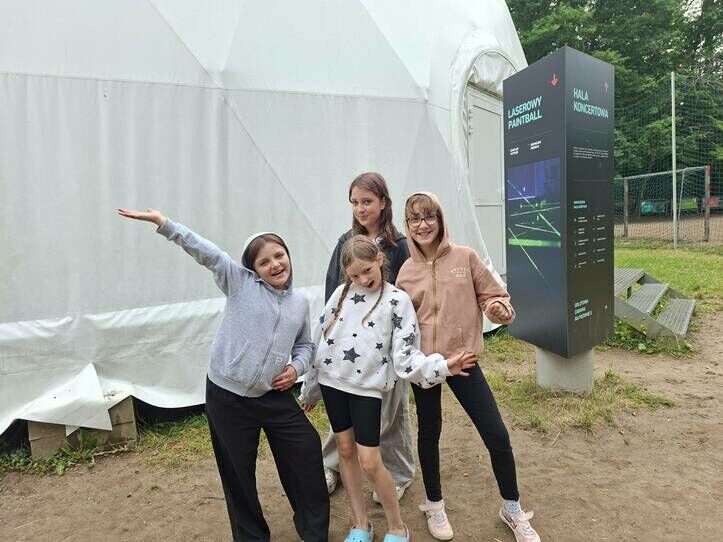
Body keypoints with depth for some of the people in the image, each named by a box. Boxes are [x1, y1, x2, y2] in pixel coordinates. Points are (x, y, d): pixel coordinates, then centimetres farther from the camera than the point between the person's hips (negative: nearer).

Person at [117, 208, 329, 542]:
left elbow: (305, 345, 18)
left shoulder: (300, 303, 7)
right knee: (238, 470, 10)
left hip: (274, 395, 3)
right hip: (227, 395, -3)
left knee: (307, 451, 6)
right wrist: (164, 224, -26)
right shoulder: (240, 283, -5)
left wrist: (296, 367, -2)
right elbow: (207, 253, -17)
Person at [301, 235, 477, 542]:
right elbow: (320, 337, 10)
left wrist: (442, 366, -25)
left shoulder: (397, 300, -6)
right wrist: (310, 388, 14)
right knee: (345, 450, 13)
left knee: (370, 463, -4)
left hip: (367, 387, -4)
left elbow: (405, 356, -9)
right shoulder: (341, 292, 4)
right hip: (332, 381, 4)